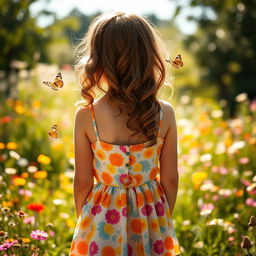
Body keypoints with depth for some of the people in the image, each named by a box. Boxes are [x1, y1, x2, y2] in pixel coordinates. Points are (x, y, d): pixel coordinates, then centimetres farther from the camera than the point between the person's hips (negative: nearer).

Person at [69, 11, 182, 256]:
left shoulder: (86, 116, -16)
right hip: (152, 215, 1)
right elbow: (170, 178, -4)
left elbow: (82, 182, -8)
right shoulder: (165, 113, -12)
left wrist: (83, 221, 9)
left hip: (102, 218, -1)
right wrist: (165, 218, 12)